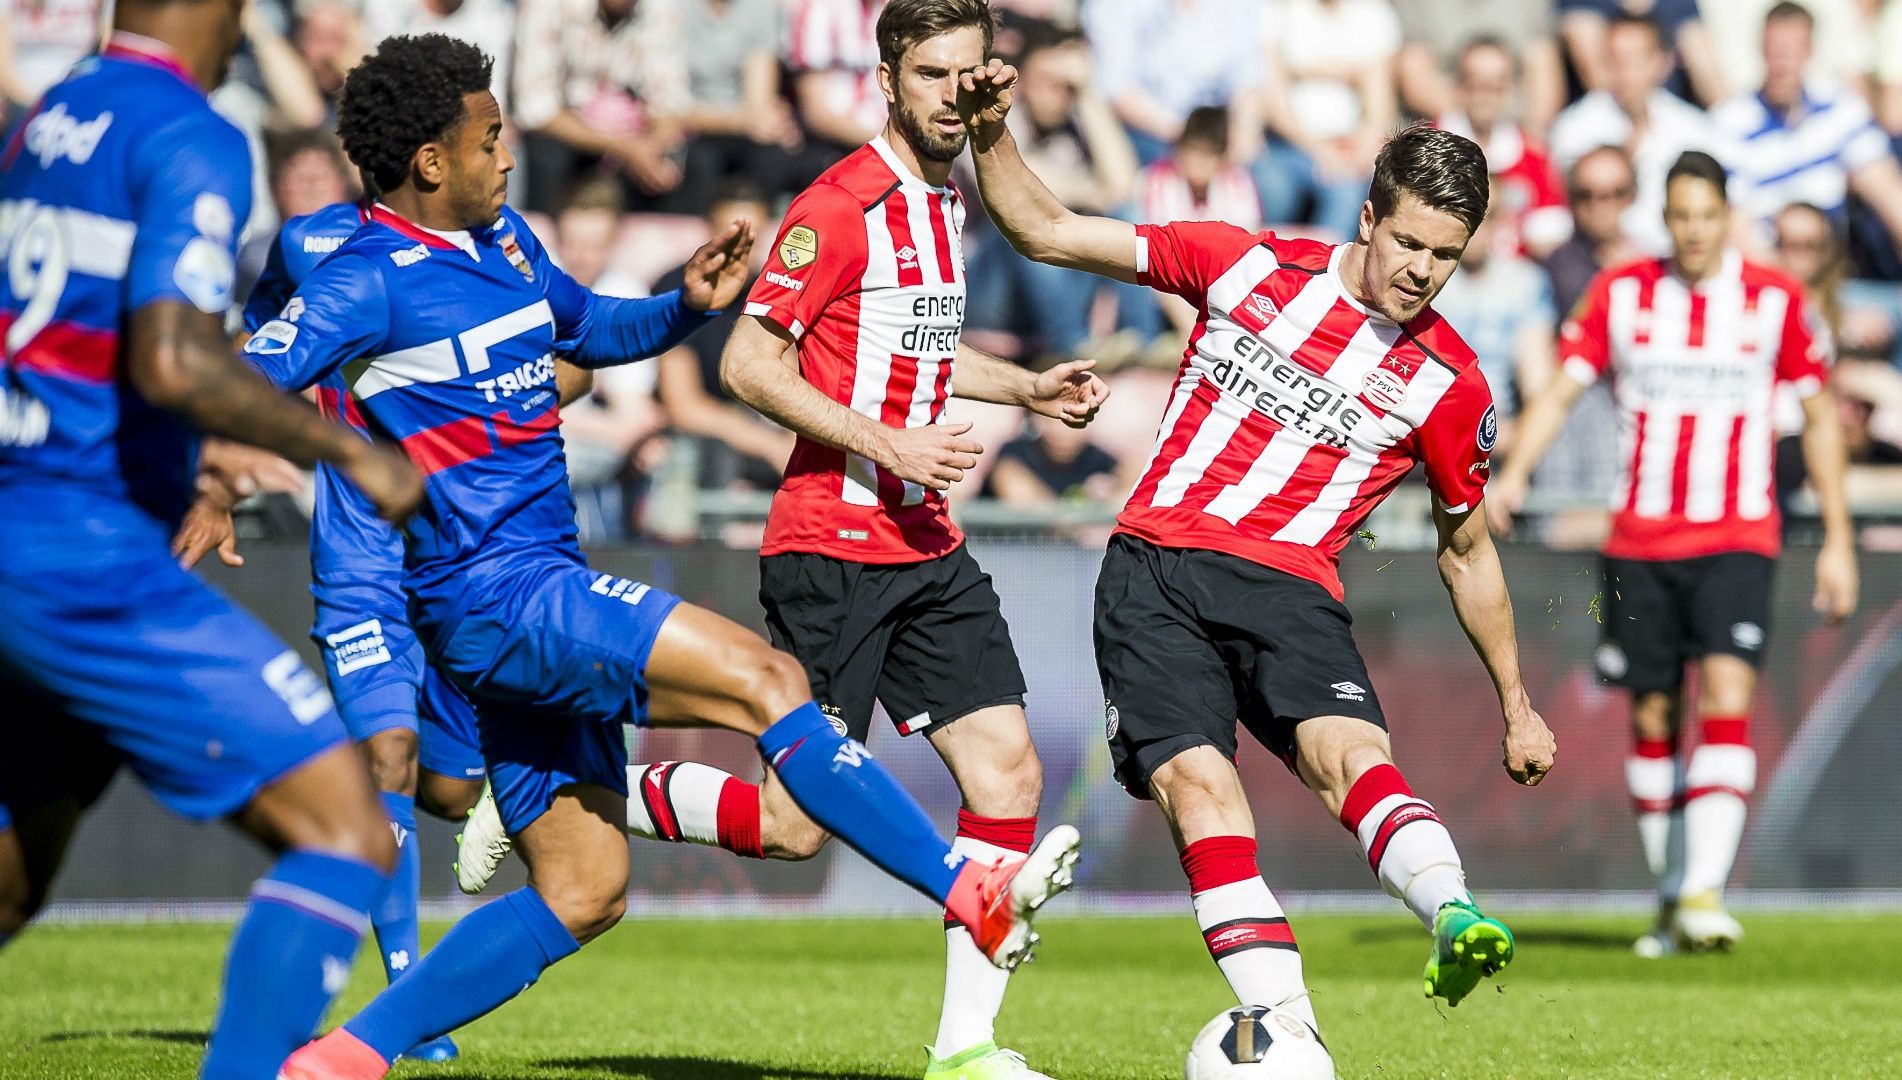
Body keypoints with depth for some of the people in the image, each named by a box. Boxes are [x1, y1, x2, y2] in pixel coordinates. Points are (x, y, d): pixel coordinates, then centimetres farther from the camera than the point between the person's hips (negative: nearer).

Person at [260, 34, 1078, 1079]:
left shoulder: (505, 240, 16)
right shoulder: (369, 278, -11)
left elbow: (592, 328, 31)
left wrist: (687, 304, 13)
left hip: (542, 594, 10)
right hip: (497, 593, -10)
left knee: (583, 892, 9)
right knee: (764, 680, -17)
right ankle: (971, 891, -15)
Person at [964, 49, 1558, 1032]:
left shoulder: (1449, 385, 6)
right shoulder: (1248, 265, 6)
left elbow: (1466, 550, 21)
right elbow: (1046, 232, 12)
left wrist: (1516, 707, 24)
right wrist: (991, 137, -5)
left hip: (1289, 591, 0)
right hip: (1156, 572, 0)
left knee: (1351, 752, -31)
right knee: (1195, 778, -24)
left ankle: (1453, 920, -56)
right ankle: (1288, 1032, -32)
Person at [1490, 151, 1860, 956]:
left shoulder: (1775, 300, 2)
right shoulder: (1619, 293, 3)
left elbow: (1820, 415, 10)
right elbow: (1561, 389, 3)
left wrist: (1837, 540, 7)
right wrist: (1513, 476, -15)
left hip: (1737, 541, -2)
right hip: (1638, 542, 2)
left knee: (1727, 698, -19)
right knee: (1652, 718, 6)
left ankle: (1706, 890, -24)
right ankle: (1671, 896, 18)